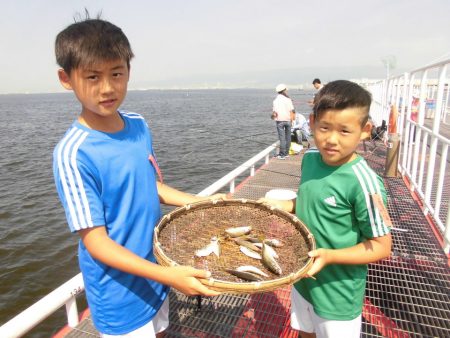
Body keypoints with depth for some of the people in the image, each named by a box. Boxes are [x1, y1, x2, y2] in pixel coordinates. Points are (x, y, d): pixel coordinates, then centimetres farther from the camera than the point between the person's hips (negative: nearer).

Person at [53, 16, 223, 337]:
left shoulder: (139, 126, -5)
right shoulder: (73, 154, -24)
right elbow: (95, 241, -22)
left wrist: (202, 202, -1)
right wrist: (167, 274, -30)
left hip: (156, 273, 6)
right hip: (121, 296, -6)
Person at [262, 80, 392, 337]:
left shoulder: (364, 183, -28)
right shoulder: (310, 158, -9)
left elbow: (381, 247, -20)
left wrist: (329, 256, -30)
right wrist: (287, 205, -8)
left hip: (337, 293, -5)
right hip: (303, 277, 6)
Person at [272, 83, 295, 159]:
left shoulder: (277, 99, -8)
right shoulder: (288, 99, 1)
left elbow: (275, 112, -15)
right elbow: (292, 110, -2)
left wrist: (273, 116, 6)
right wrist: (292, 119, 9)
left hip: (280, 120, -3)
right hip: (288, 120, 3)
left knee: (282, 138, -2)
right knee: (288, 137, 12)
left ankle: (282, 154, -1)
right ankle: (286, 153, 21)